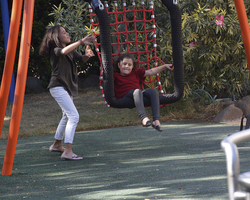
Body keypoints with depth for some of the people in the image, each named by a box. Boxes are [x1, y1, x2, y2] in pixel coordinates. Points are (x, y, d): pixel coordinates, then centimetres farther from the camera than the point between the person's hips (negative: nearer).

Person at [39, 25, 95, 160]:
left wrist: (87, 54, -14)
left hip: (67, 87, 10)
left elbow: (81, 59, 10)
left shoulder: (71, 51, 12)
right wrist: (81, 42, -44)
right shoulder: (55, 51, -15)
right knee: (73, 116, -20)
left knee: (67, 116, 24)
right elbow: (64, 51, -37)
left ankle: (57, 145, 41)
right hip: (58, 87, -10)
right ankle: (68, 151, -24)